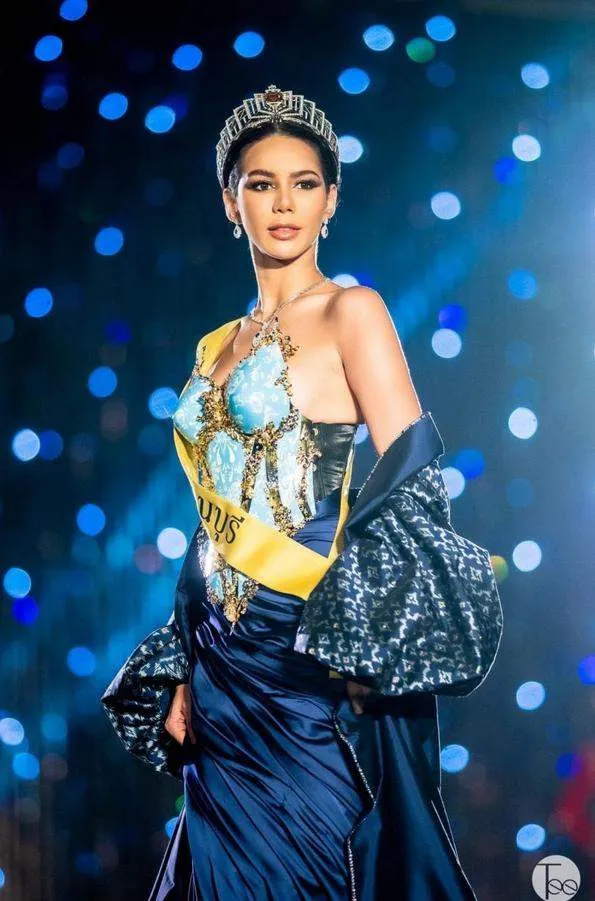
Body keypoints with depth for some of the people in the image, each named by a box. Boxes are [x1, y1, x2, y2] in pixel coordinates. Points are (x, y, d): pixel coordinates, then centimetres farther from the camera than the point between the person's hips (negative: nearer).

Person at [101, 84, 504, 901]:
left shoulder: (352, 312, -3)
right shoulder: (216, 348, 15)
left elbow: (412, 484, -12)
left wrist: (360, 649, -18)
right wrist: (183, 676, 12)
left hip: (316, 663, -6)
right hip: (226, 665, 6)